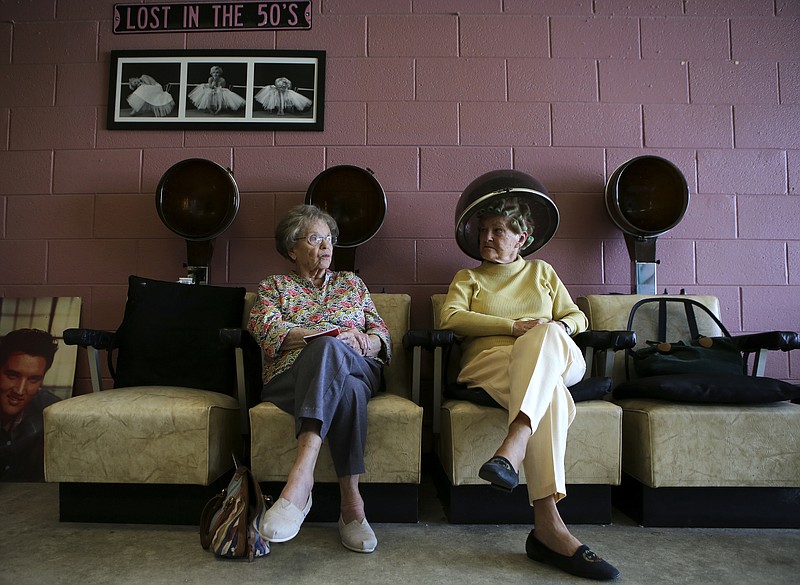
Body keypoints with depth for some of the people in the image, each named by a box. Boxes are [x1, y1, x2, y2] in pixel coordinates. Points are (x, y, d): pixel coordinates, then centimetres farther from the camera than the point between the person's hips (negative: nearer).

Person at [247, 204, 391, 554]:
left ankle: (301, 473, -48)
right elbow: (268, 332, -2)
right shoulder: (272, 287, 20)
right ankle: (351, 501, -44)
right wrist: (329, 334, -15)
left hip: (358, 370, 2)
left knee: (328, 349, -38)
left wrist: (366, 342, -8)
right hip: (290, 377, -1)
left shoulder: (351, 282, 27)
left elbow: (382, 337, 18)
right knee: (346, 390, -39)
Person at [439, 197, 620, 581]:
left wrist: (560, 327, -3)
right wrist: (514, 326, -8)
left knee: (546, 335, -38)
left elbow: (577, 317, 25)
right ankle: (550, 527, -49)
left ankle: (513, 447, -54)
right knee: (548, 393, -38)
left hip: (558, 361, 2)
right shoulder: (467, 277, 24)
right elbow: (450, 318, 3)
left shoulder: (542, 272, 30)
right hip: (488, 361, -2)